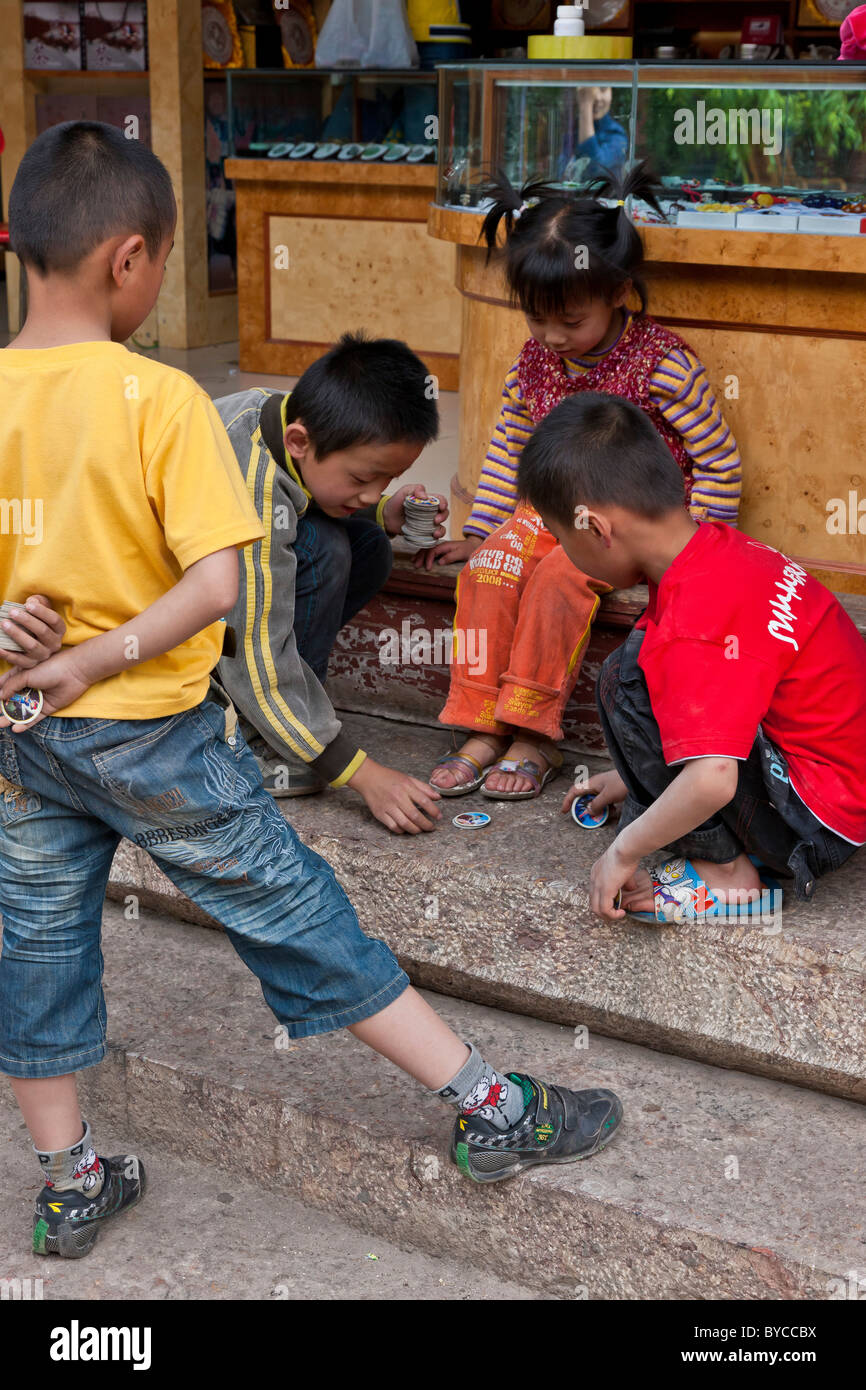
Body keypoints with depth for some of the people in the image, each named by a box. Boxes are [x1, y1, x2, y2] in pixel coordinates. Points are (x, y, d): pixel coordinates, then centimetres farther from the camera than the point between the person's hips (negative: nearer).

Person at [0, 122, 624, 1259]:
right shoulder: (159, 400, -18)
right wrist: (97, 660, -16)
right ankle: (489, 1110, 18)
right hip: (154, 733, -5)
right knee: (297, 918, 5)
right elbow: (215, 584, -25)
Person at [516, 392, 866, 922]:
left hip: (818, 825, -10)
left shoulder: (694, 623, -27)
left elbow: (712, 781, -35)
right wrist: (638, 775, 28)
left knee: (629, 678, -18)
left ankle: (723, 869, -5)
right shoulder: (721, 549, 3)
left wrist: (624, 851, -18)